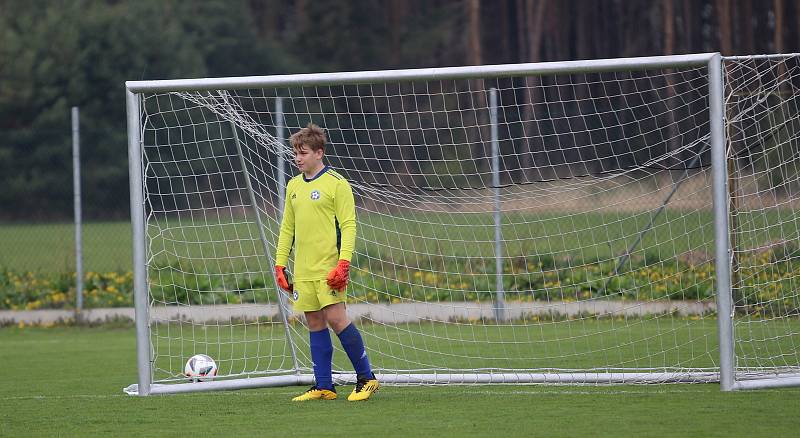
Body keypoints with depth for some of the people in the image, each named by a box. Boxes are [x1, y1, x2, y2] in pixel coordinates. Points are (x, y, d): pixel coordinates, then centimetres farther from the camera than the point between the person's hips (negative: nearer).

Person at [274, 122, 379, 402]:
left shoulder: (336, 183, -5)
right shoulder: (293, 186, 15)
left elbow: (348, 225, -9)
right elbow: (287, 229, 20)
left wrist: (343, 263, -18)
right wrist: (280, 264, 13)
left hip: (328, 268, -6)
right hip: (303, 271, 6)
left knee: (336, 318, -12)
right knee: (315, 324, 6)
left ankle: (366, 378, -1)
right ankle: (323, 387, 9)